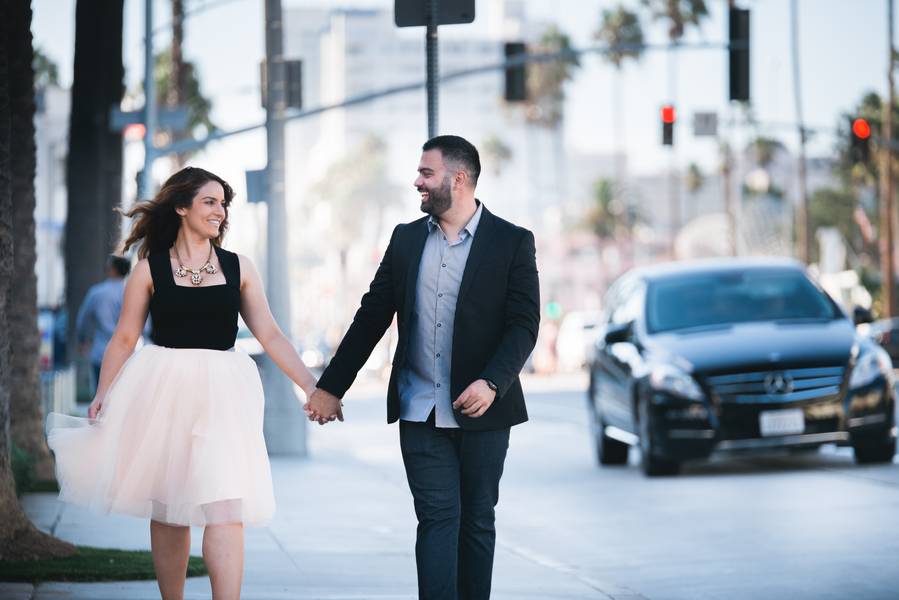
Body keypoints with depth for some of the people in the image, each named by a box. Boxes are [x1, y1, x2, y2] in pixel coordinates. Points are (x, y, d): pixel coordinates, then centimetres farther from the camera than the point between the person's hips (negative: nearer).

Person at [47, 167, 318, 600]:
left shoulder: (238, 268, 9)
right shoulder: (150, 269, 4)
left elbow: (270, 336, 8)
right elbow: (124, 339, 5)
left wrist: (312, 386, 1)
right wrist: (102, 395, -4)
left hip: (221, 392, 0)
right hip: (164, 389, 0)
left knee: (225, 508, -13)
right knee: (167, 511, 6)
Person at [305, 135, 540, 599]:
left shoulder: (512, 242, -2)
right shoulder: (406, 238, 8)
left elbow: (523, 324, -8)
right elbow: (372, 317, 12)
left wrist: (492, 383, -23)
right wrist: (330, 386, 10)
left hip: (481, 410, -2)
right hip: (421, 411, 2)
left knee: (477, 520, 7)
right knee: (437, 516, -6)